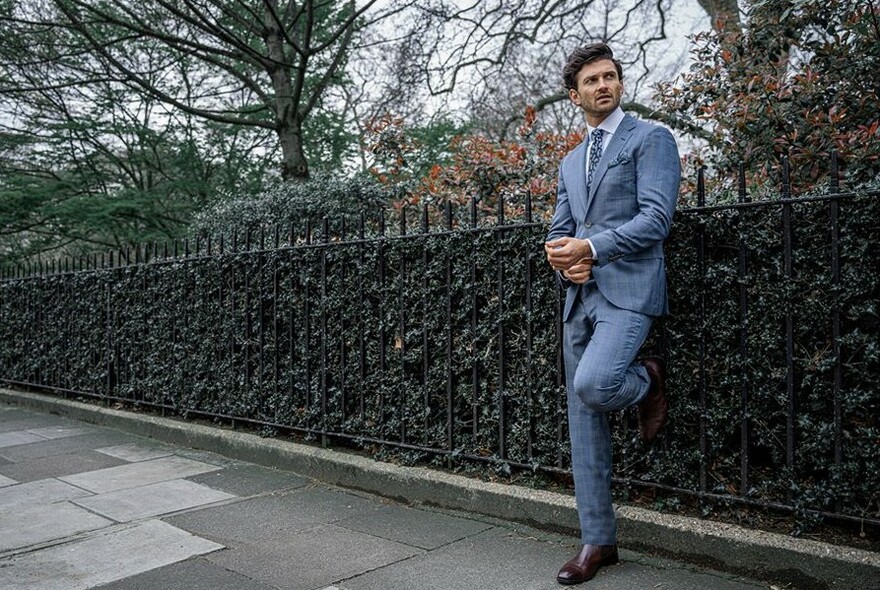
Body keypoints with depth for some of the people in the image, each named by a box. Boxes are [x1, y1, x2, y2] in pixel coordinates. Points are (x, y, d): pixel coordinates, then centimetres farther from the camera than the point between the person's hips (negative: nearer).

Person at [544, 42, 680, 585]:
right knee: (584, 422, 5)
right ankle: (598, 541, 16)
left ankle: (648, 380, 7)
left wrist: (591, 248, -17)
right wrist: (565, 261, -2)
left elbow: (657, 217, -10)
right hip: (580, 297, 6)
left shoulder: (651, 139, 2)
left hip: (628, 290, -6)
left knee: (593, 385, -29)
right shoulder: (571, 163, 22)